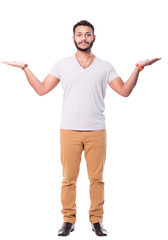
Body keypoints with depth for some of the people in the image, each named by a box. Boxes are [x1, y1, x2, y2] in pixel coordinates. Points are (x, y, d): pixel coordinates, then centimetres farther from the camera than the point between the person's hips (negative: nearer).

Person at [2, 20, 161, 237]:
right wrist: (25, 68, -1)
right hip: (69, 130, 0)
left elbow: (124, 91, 1)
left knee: (96, 178, 2)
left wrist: (138, 68, -7)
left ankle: (96, 220, 12)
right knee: (68, 178, 1)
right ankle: (68, 220, 11)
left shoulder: (105, 67, 9)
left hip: (97, 131, 0)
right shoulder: (62, 65, 8)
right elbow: (41, 89, 5)